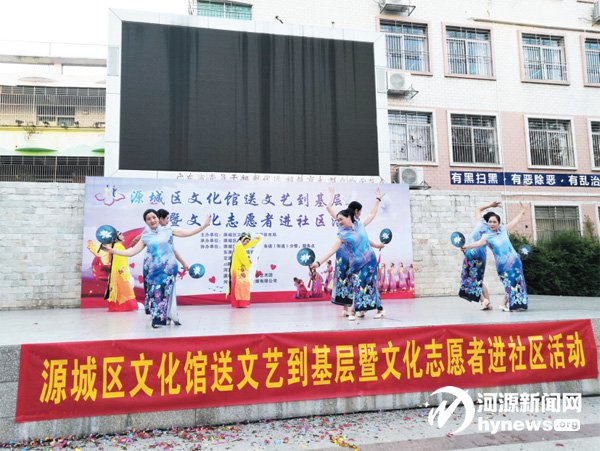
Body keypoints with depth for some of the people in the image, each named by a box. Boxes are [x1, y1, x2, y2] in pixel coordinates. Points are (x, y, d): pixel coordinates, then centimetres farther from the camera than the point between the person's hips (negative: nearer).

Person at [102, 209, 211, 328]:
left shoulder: (168, 230, 5)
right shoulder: (145, 237, 7)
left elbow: (187, 233, 4)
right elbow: (131, 252, 6)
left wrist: (204, 226, -3)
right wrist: (112, 250, 0)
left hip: (168, 268, -1)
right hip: (153, 269, 1)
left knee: (165, 293, -1)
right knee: (155, 293, -1)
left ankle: (159, 318, 6)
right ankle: (158, 319, 8)